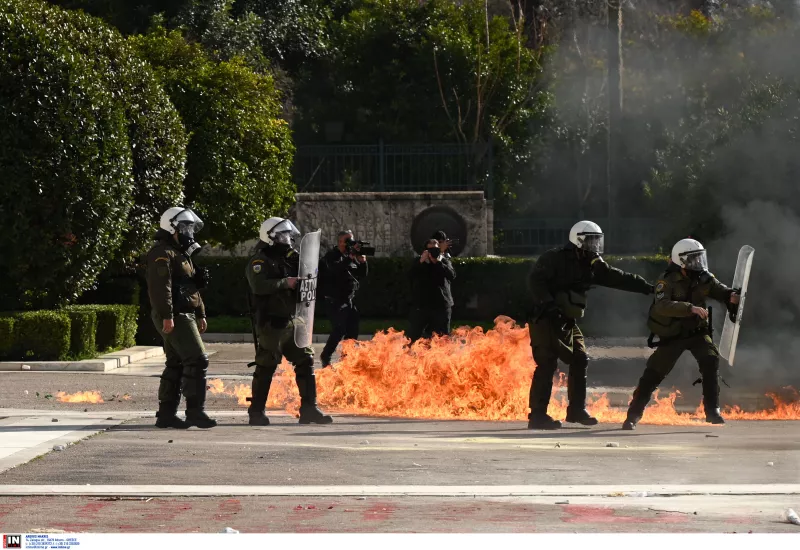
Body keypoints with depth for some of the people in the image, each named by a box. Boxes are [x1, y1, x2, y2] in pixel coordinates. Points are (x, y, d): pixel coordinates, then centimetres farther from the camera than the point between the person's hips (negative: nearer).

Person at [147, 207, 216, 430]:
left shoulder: (181, 254, 23)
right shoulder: (162, 254, -12)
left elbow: (192, 288, 28)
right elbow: (160, 287, -22)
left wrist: (200, 314, 25)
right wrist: (167, 316, -28)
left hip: (184, 316, 11)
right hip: (174, 317, -11)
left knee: (176, 365, 10)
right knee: (197, 360, -13)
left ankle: (166, 414, 12)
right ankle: (195, 411, -13)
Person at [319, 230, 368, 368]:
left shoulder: (352, 256, 14)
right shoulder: (331, 256, -6)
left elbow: (362, 275, 12)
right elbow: (335, 269, -28)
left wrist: (362, 262, -6)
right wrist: (350, 257, -29)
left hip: (349, 300, 7)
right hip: (335, 301, -7)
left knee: (352, 331, 7)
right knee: (339, 330, -15)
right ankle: (325, 357, -7)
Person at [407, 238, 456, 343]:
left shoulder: (444, 261, 7)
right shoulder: (418, 261, 7)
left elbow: (452, 275, -12)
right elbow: (410, 275, -9)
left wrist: (438, 262, -19)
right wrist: (421, 262, -20)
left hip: (441, 306, 0)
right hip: (421, 306, 0)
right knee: (413, 338, -3)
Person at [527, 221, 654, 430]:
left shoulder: (592, 266, 10)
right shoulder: (554, 259, -11)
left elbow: (618, 278, 10)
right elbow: (535, 279, -21)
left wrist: (648, 288, 5)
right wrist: (548, 303, -32)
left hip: (567, 322, 8)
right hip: (545, 319, -8)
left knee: (580, 361, 6)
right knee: (547, 364, -13)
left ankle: (577, 410, 19)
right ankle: (538, 415, -11)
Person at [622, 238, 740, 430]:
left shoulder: (704, 278, -4)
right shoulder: (668, 281, -20)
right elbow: (661, 305, -35)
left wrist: (731, 296, -27)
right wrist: (690, 308, -46)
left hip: (697, 331, 4)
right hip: (672, 335, -4)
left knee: (711, 362, -17)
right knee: (654, 373, -5)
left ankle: (712, 410, -9)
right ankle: (633, 415, 7)